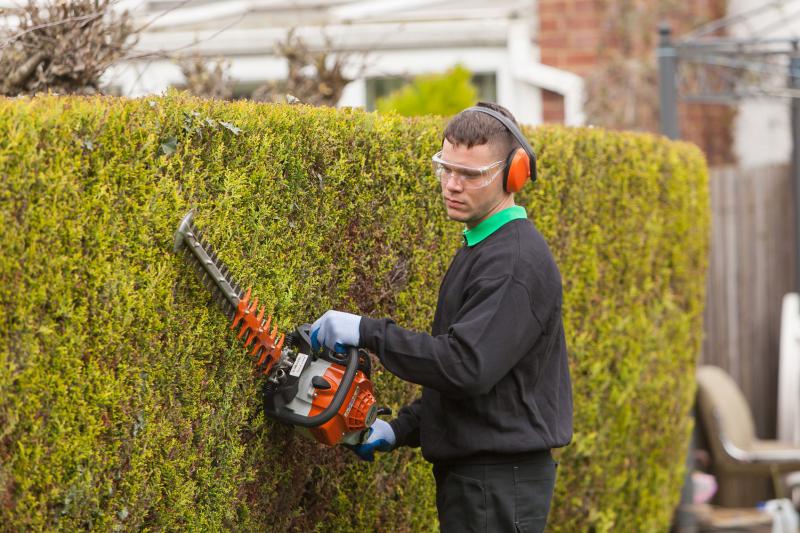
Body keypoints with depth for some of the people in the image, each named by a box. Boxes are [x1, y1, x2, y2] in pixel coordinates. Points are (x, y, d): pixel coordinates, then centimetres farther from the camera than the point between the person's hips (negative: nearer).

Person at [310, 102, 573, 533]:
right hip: (469, 474, 10)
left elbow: (468, 366, -28)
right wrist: (402, 430, 12)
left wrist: (367, 332, -22)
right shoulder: (481, 248, 16)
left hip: (501, 483, -10)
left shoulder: (516, 262, -18)